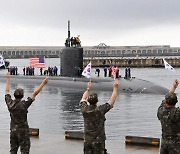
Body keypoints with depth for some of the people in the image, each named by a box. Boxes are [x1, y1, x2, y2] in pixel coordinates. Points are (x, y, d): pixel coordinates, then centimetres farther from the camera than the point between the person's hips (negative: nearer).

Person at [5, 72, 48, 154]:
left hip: (13, 130, 5)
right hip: (23, 131, -5)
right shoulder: (24, 104, -19)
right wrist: (43, 83, -14)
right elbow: (35, 93, -18)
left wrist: (8, 79, 22)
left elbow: (7, 91, 10)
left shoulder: (10, 103, -5)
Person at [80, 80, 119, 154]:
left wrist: (88, 89, 32)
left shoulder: (85, 109, -4)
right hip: (98, 141, -4)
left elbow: (83, 99, 19)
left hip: (87, 141, 4)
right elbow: (112, 101, -3)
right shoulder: (100, 110, -14)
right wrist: (115, 88, 7)